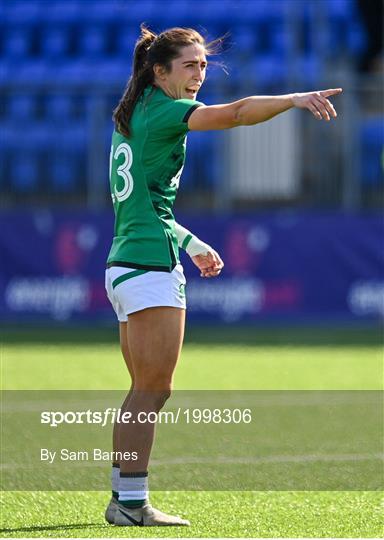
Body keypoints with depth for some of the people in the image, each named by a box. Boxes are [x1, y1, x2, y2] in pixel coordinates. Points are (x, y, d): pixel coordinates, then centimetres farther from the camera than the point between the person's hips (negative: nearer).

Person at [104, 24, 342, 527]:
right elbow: (235, 113, -27)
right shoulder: (162, 110, -9)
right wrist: (297, 99, -36)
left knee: (146, 391, 13)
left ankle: (124, 499, 15)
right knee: (153, 391, -8)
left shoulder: (132, 116, 18)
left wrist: (192, 244, 31)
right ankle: (133, 502, -8)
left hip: (125, 265, 10)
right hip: (151, 265, -10)